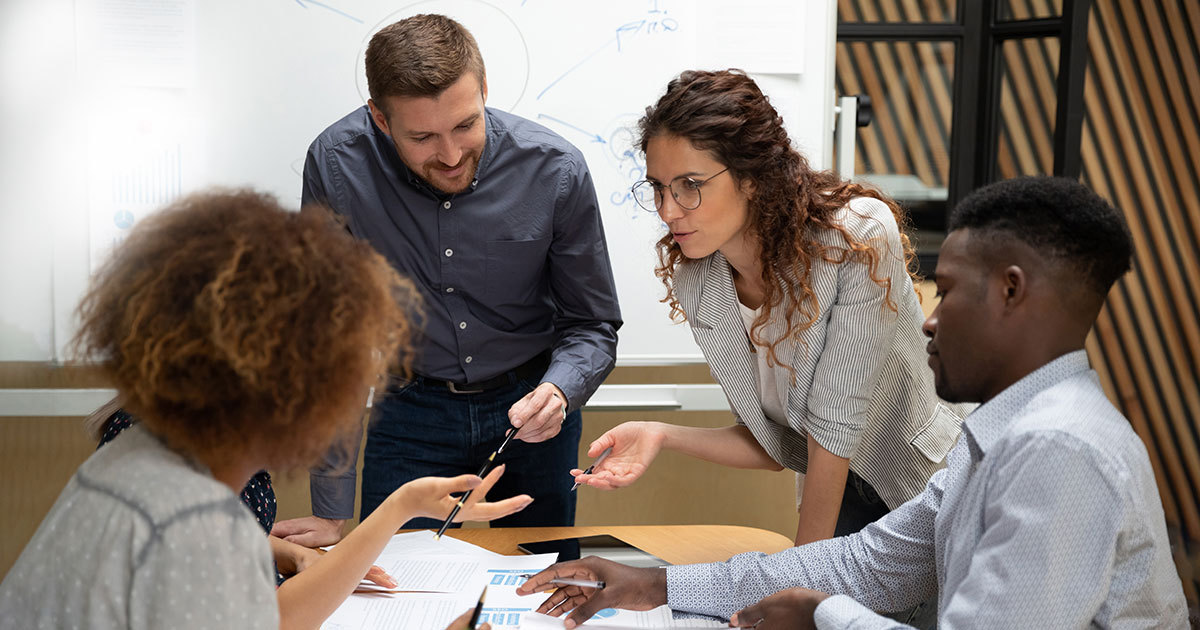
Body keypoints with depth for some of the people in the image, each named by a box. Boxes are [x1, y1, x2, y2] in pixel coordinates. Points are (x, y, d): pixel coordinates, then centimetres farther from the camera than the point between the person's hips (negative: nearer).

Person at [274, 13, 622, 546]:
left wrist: (557, 392, -30)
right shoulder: (336, 166, -22)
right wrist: (331, 512, -17)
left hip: (527, 410, 1)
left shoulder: (555, 170, -19)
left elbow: (592, 325, -6)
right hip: (409, 414, -1)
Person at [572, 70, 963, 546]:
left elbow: (833, 426, -23)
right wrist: (663, 436, -16)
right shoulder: (694, 284, -8)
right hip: (848, 505, 5)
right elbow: (778, 449, -2)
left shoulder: (859, 237, -24)